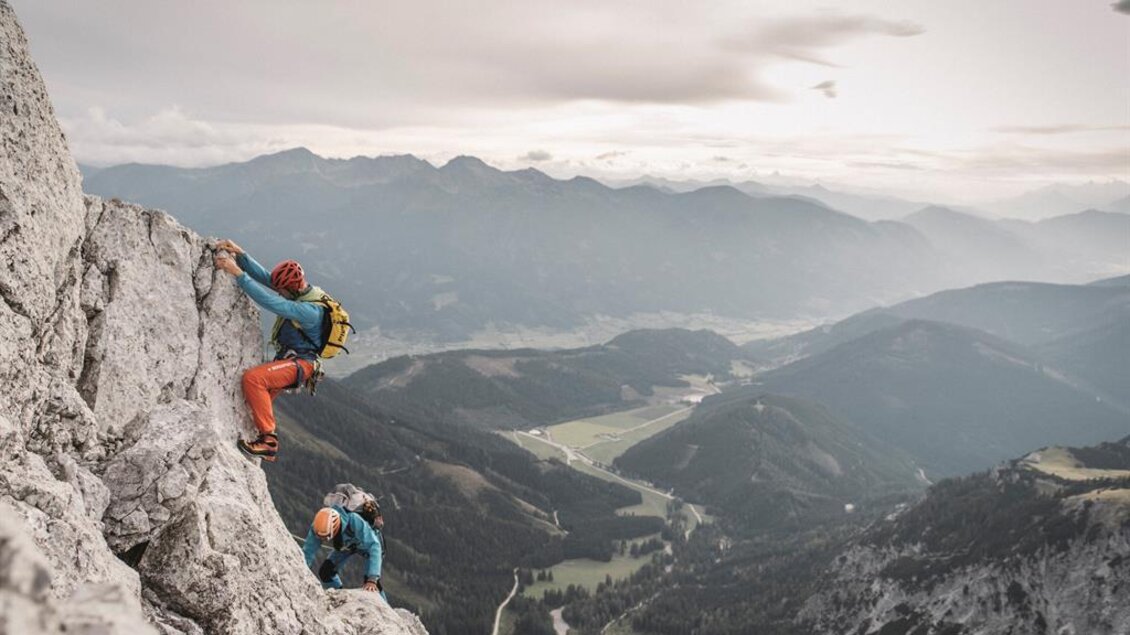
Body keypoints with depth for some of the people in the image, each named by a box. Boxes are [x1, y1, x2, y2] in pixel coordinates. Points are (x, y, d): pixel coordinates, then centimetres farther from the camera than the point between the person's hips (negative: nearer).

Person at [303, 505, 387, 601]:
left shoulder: (354, 521, -46)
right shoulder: (318, 526, -35)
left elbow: (374, 546, -50)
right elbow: (308, 552, -26)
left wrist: (372, 580, -58)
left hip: (368, 542, -4)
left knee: (370, 581, -20)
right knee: (325, 572, -6)